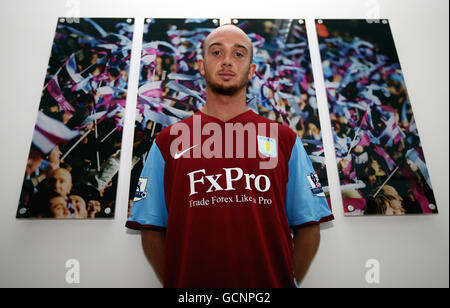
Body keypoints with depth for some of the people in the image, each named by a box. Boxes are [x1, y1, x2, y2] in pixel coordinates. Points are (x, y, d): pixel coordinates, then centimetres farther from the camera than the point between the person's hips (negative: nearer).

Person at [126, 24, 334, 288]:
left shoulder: (285, 140, 0)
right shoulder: (167, 141, -1)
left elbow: (308, 226, 1)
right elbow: (151, 229, 0)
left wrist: (288, 280, -2)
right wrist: (173, 282, -4)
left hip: (269, 283, 1)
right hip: (190, 283, 0)